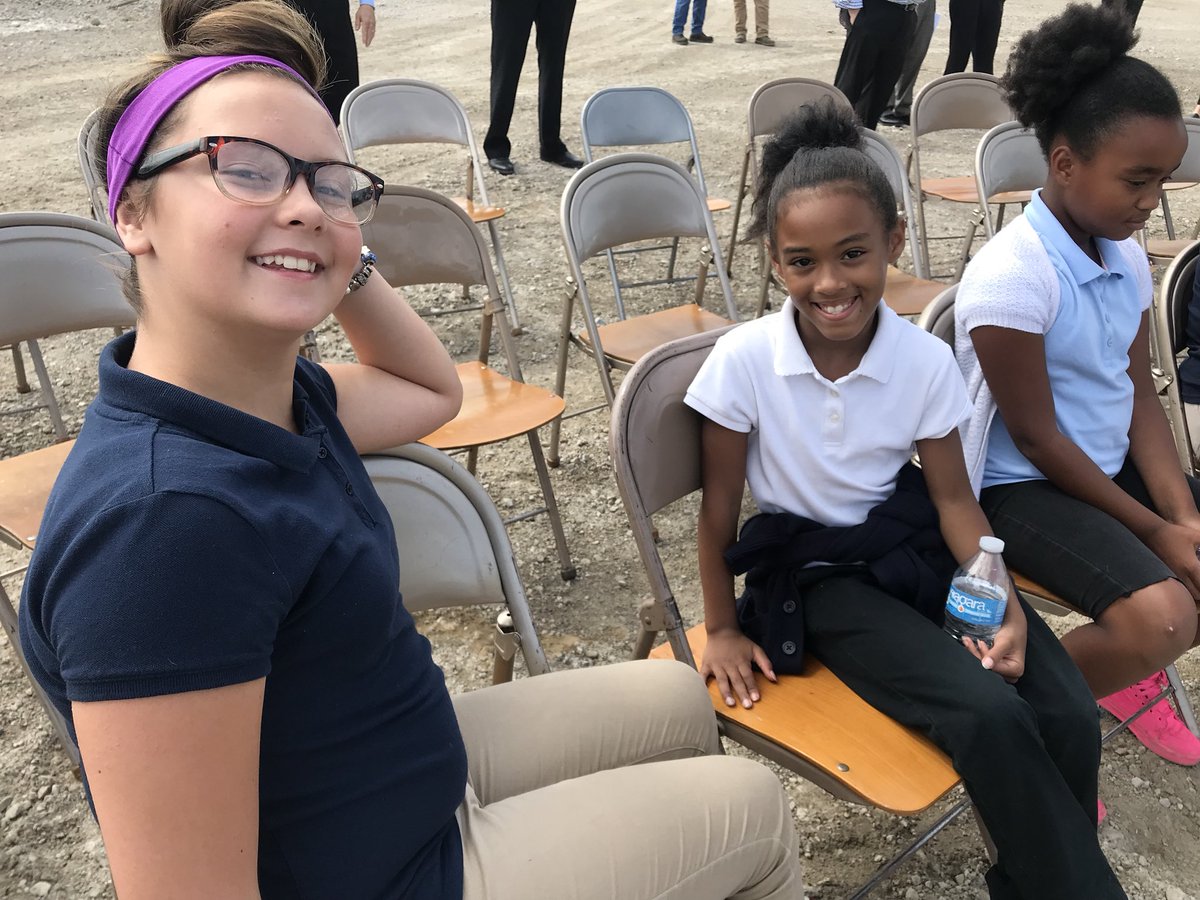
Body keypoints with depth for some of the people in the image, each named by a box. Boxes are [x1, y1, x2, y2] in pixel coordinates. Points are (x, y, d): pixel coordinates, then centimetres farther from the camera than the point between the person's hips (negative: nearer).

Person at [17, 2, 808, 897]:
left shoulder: (282, 395, -7)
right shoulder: (162, 517, -35)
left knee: (679, 701, 23)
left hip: (425, 768, 8)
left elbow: (432, 389, 14)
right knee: (754, 808, 7)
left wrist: (343, 256, -2)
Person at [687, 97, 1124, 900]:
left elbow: (953, 495, 1)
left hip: (914, 546, 3)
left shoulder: (926, 358, -10)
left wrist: (1002, 603, -13)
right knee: (990, 717, -23)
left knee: (1069, 717, -15)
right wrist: (724, 629, 1)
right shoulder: (744, 361, -17)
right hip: (813, 573, -3)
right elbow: (720, 505, -7)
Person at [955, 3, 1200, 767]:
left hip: (1112, 465, 8)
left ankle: (1134, 680, 25)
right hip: (1024, 487, -8)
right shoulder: (1011, 275, -23)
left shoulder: (1129, 258, 1)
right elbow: (1037, 438, -19)